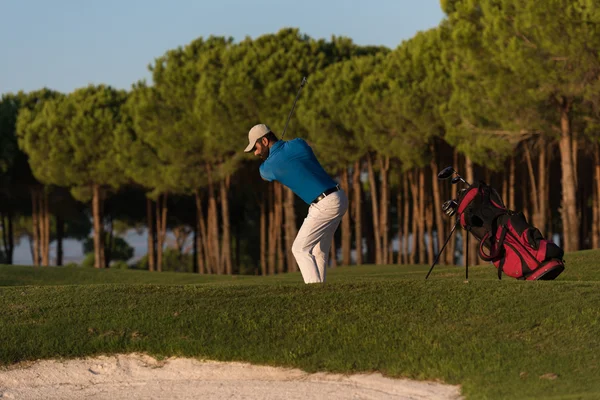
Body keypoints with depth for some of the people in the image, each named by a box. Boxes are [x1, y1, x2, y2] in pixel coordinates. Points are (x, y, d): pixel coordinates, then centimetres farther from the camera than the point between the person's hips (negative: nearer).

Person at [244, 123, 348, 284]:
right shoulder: (299, 143, 8)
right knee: (319, 250, 16)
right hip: (339, 198, 8)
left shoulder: (267, 167, -5)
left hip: (325, 205, -8)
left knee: (300, 249, -3)